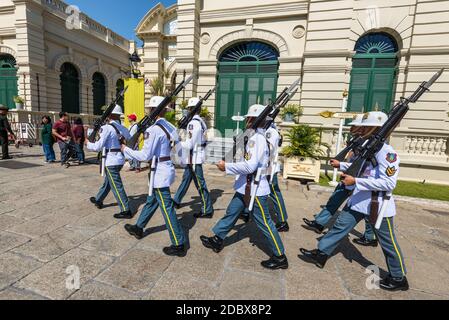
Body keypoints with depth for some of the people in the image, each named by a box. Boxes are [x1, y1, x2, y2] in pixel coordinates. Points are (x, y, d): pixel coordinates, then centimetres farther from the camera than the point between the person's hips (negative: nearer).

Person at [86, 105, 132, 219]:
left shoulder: (107, 128, -13)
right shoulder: (123, 129, 7)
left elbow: (98, 146, -13)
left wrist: (88, 143, 4)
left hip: (111, 160, -8)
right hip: (120, 159, 8)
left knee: (117, 186, -2)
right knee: (107, 181, 24)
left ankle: (126, 210, 1)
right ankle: (98, 200, 43)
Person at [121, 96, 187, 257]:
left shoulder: (153, 129, -18)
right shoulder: (170, 127, 7)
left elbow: (146, 155, -18)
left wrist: (126, 150, -3)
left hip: (160, 172, -9)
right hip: (167, 168, 9)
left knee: (167, 208, -2)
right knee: (151, 201, 24)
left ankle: (179, 245, 8)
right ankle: (138, 228, 45)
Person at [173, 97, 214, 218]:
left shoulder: (193, 123, -20)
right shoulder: (200, 121, 9)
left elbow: (189, 145, -21)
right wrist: (182, 140, 11)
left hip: (194, 157, -10)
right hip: (195, 156, 10)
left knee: (200, 184, -1)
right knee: (186, 179, 21)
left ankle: (207, 210, 10)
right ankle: (176, 200, 37)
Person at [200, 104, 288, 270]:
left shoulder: (256, 138, -21)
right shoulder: (258, 137, 10)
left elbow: (250, 166, -28)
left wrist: (227, 167, -20)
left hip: (255, 190, -10)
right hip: (246, 187, 10)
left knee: (264, 223, 4)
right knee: (231, 213, 18)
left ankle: (280, 257, 21)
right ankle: (217, 240, 34)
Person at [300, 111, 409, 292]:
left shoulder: (387, 153, -21)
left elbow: (389, 183, -27)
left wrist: (355, 181, -29)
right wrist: (341, 165, 20)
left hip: (378, 206, -8)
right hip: (359, 201, 8)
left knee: (388, 243, 12)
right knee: (340, 227, 11)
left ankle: (399, 279, 34)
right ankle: (321, 254, 23)